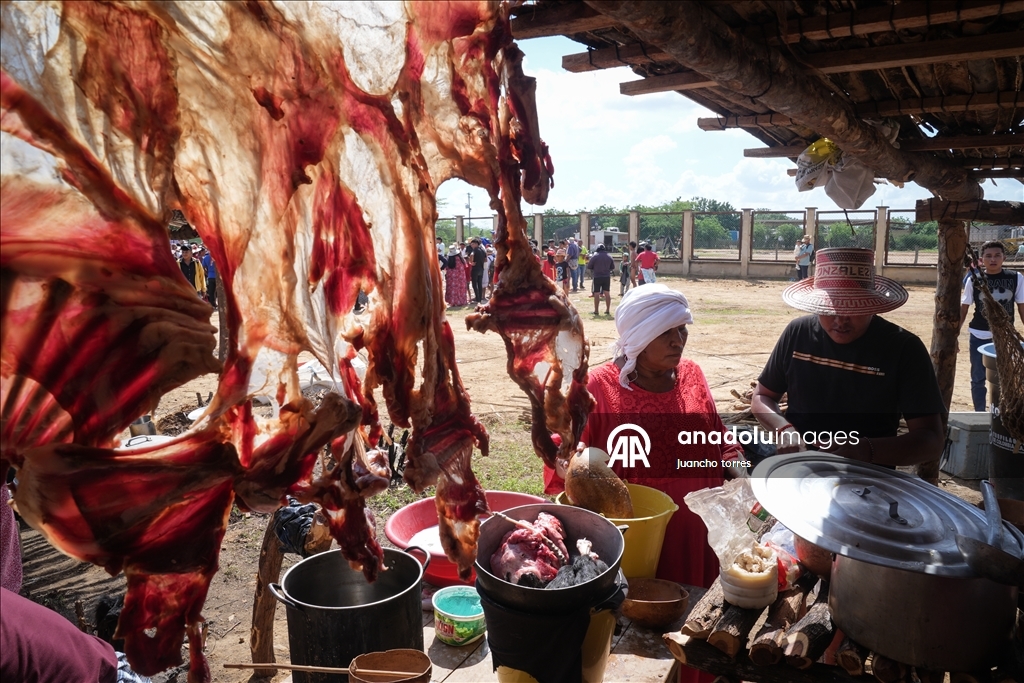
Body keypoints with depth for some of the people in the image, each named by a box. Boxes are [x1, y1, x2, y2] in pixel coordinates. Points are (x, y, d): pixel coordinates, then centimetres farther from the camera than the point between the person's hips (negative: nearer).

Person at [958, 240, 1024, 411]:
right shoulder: (973, 280, -5)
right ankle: (980, 415, 21)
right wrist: (955, 333, 0)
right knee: (978, 379, 8)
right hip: (979, 336, 0)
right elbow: (963, 309, 2)